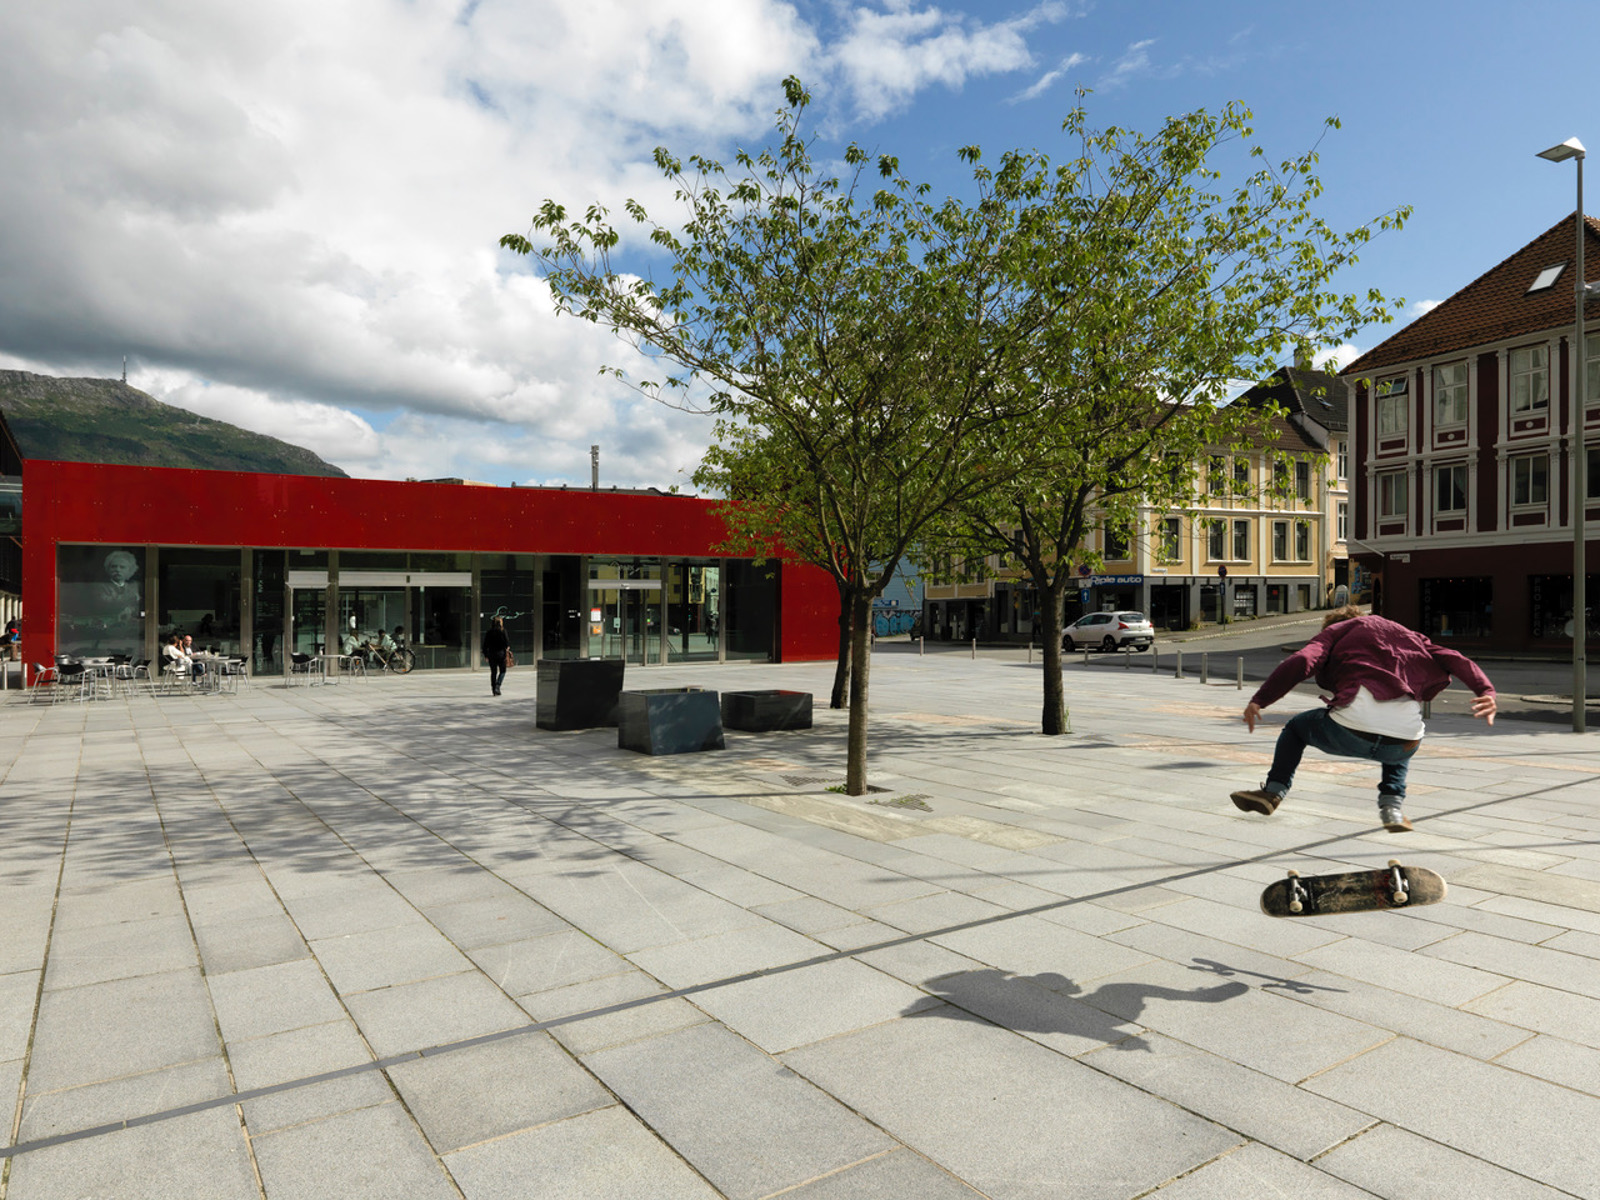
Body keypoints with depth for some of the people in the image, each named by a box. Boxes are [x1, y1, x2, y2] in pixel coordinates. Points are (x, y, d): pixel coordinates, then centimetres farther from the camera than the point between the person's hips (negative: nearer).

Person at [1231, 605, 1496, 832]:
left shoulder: (1336, 630, 20)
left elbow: (1302, 662, 0)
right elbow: (1454, 660, 16)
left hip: (1352, 730, -3)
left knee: (1295, 727, 27)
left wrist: (1259, 700, -3)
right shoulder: (1407, 635, 32)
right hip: (1404, 742, 4)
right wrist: (1486, 691, 3)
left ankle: (1273, 792, 20)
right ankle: (1392, 805, 22)